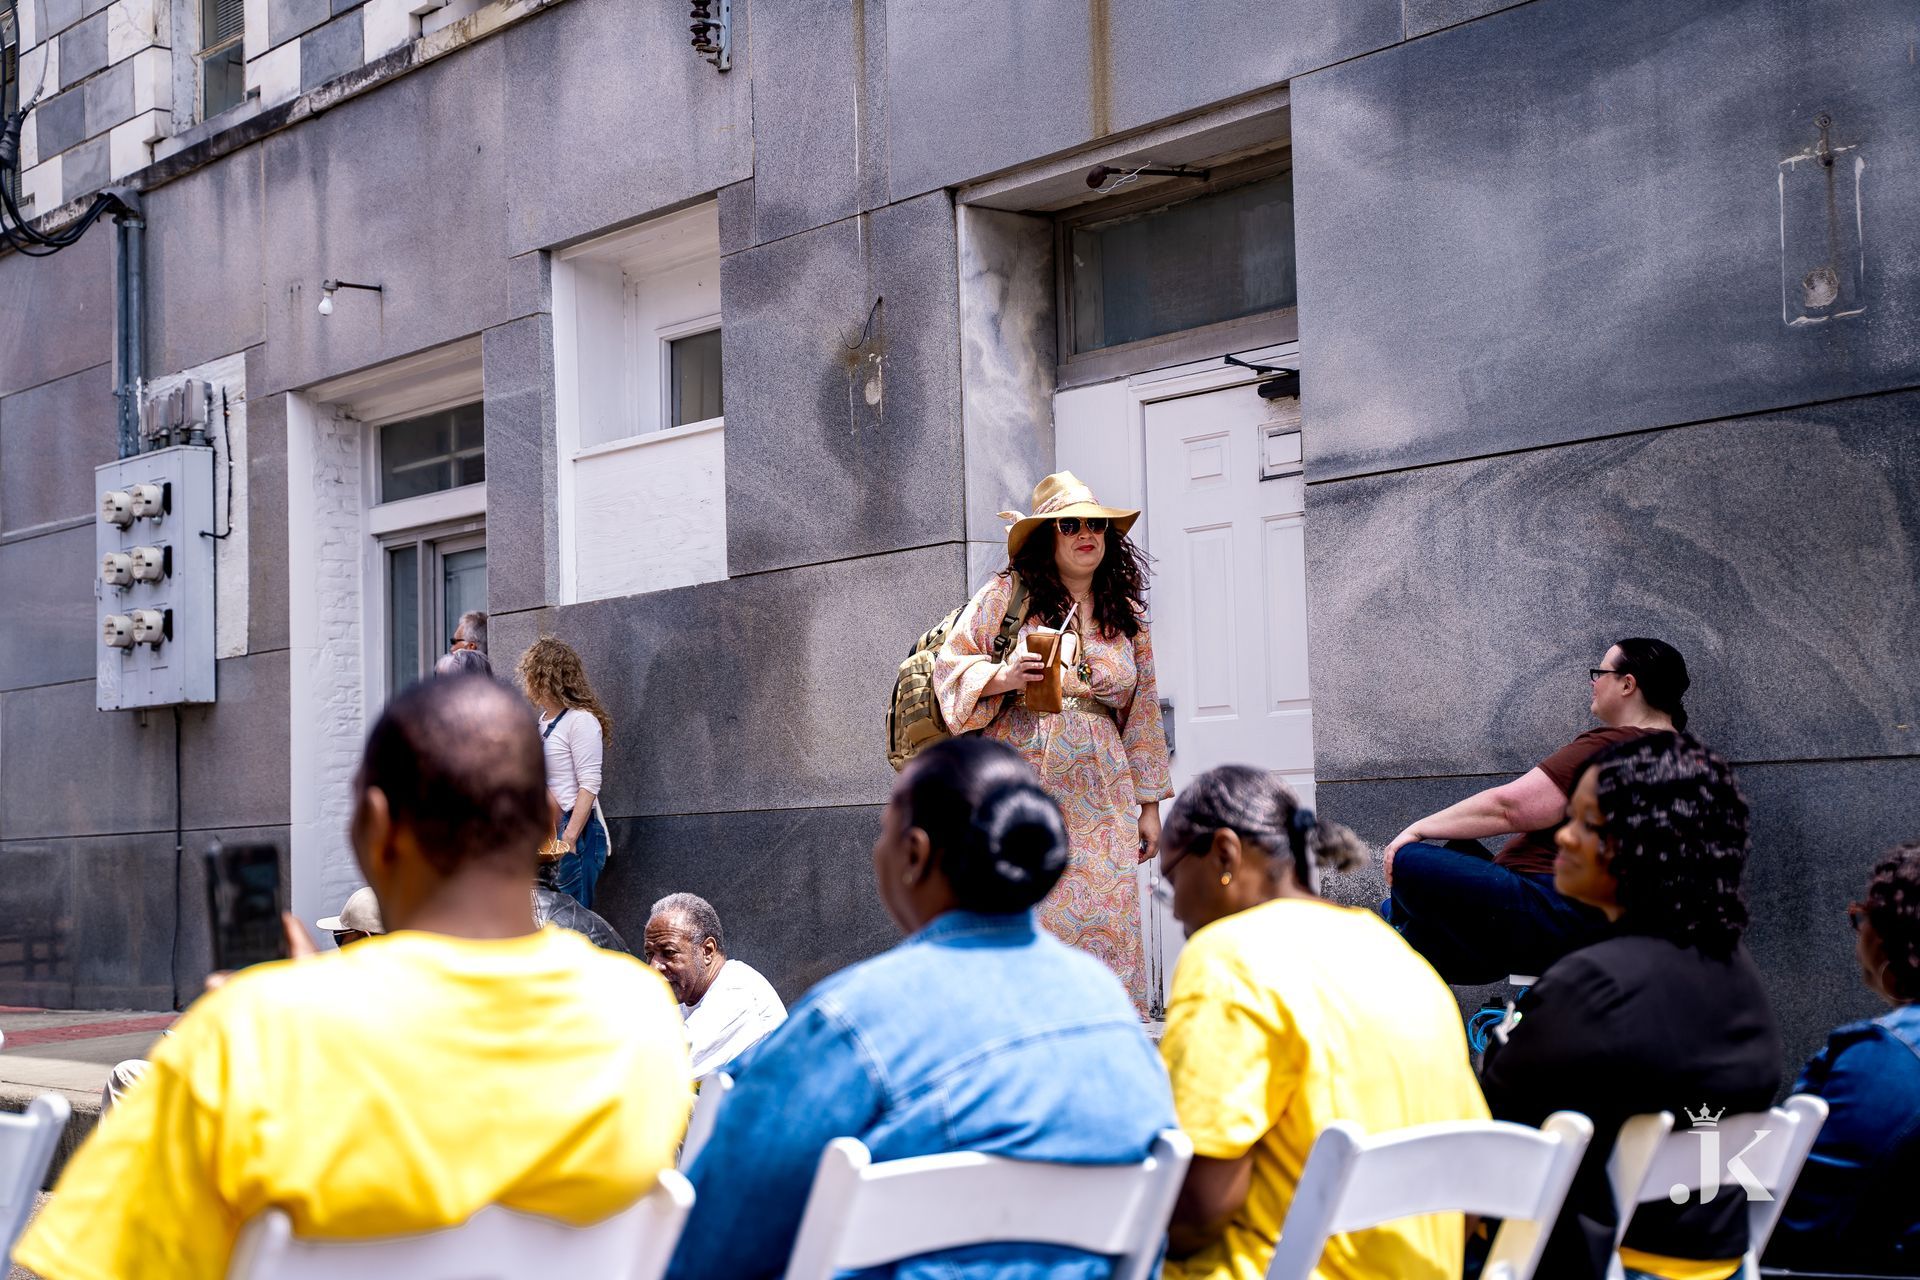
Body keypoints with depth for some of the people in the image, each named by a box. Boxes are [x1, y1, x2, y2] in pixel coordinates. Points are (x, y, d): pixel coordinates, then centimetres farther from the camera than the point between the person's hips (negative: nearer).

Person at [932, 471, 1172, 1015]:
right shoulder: (1007, 594, 5)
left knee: (1108, 923, -5)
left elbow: (1142, 711, 19)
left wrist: (1150, 804, 16)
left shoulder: (1129, 617, 17)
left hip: (1100, 794, 4)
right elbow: (949, 664, 3)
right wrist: (1001, 676, -18)